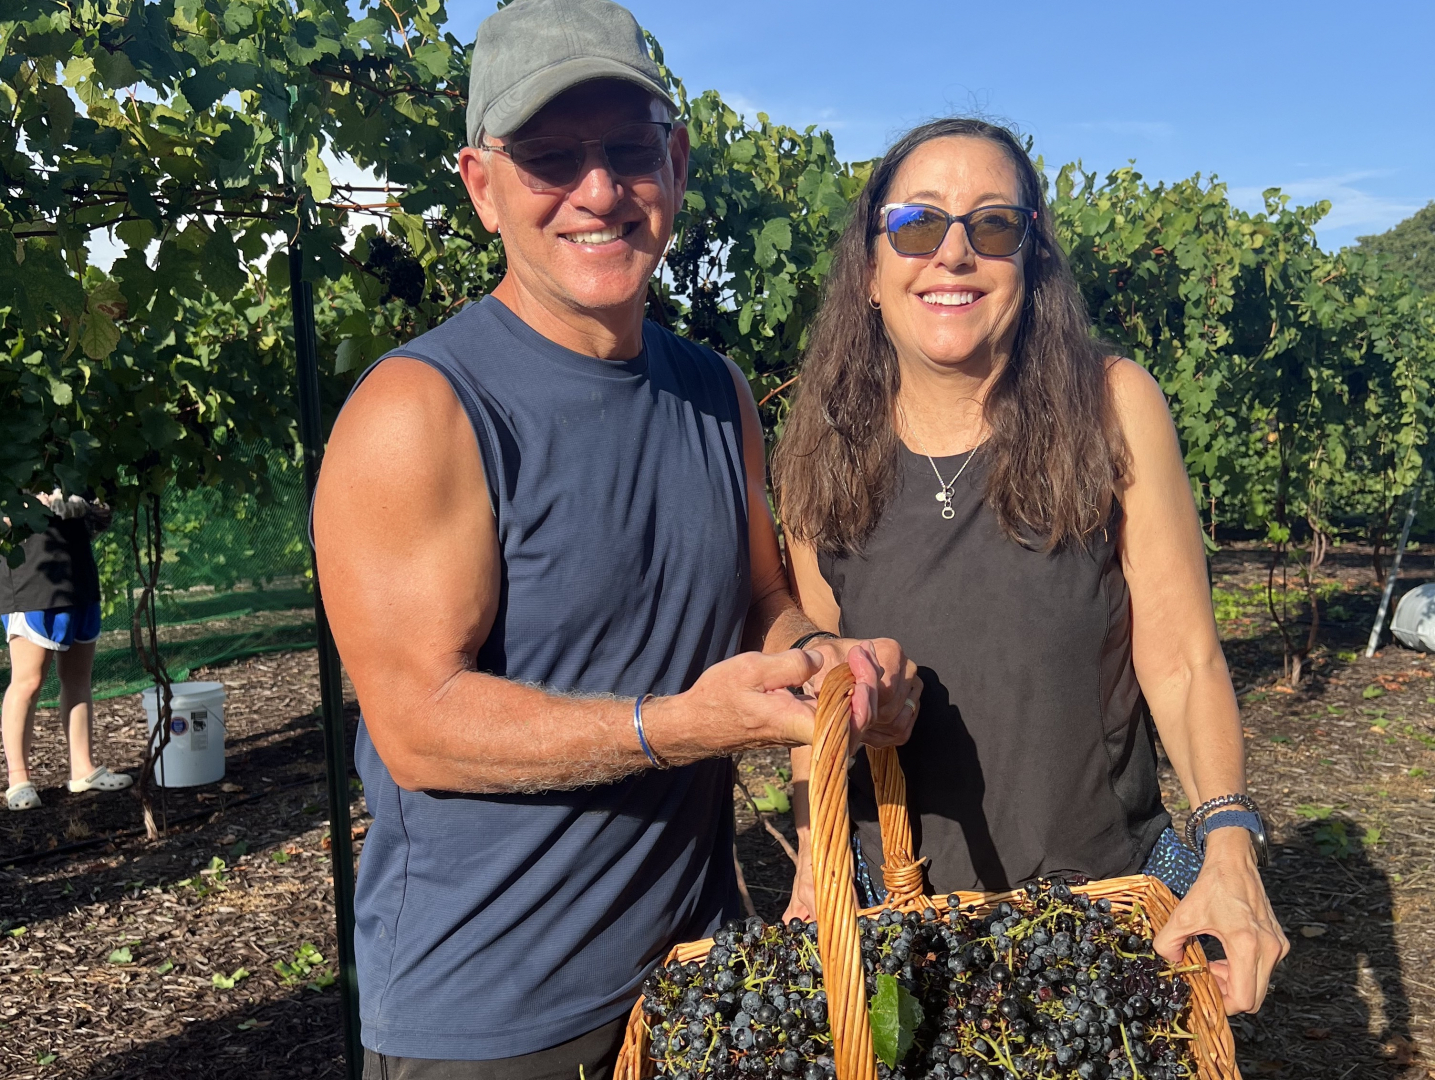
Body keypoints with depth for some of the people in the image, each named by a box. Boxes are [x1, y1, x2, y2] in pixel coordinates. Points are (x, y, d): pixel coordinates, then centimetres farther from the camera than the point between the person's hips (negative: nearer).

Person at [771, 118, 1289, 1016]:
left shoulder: (1112, 406, -12)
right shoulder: (824, 453, -6)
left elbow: (1181, 660, -11)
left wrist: (1230, 842, -23)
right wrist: (817, 861, -2)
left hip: (1106, 884, -1)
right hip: (893, 898, 2)